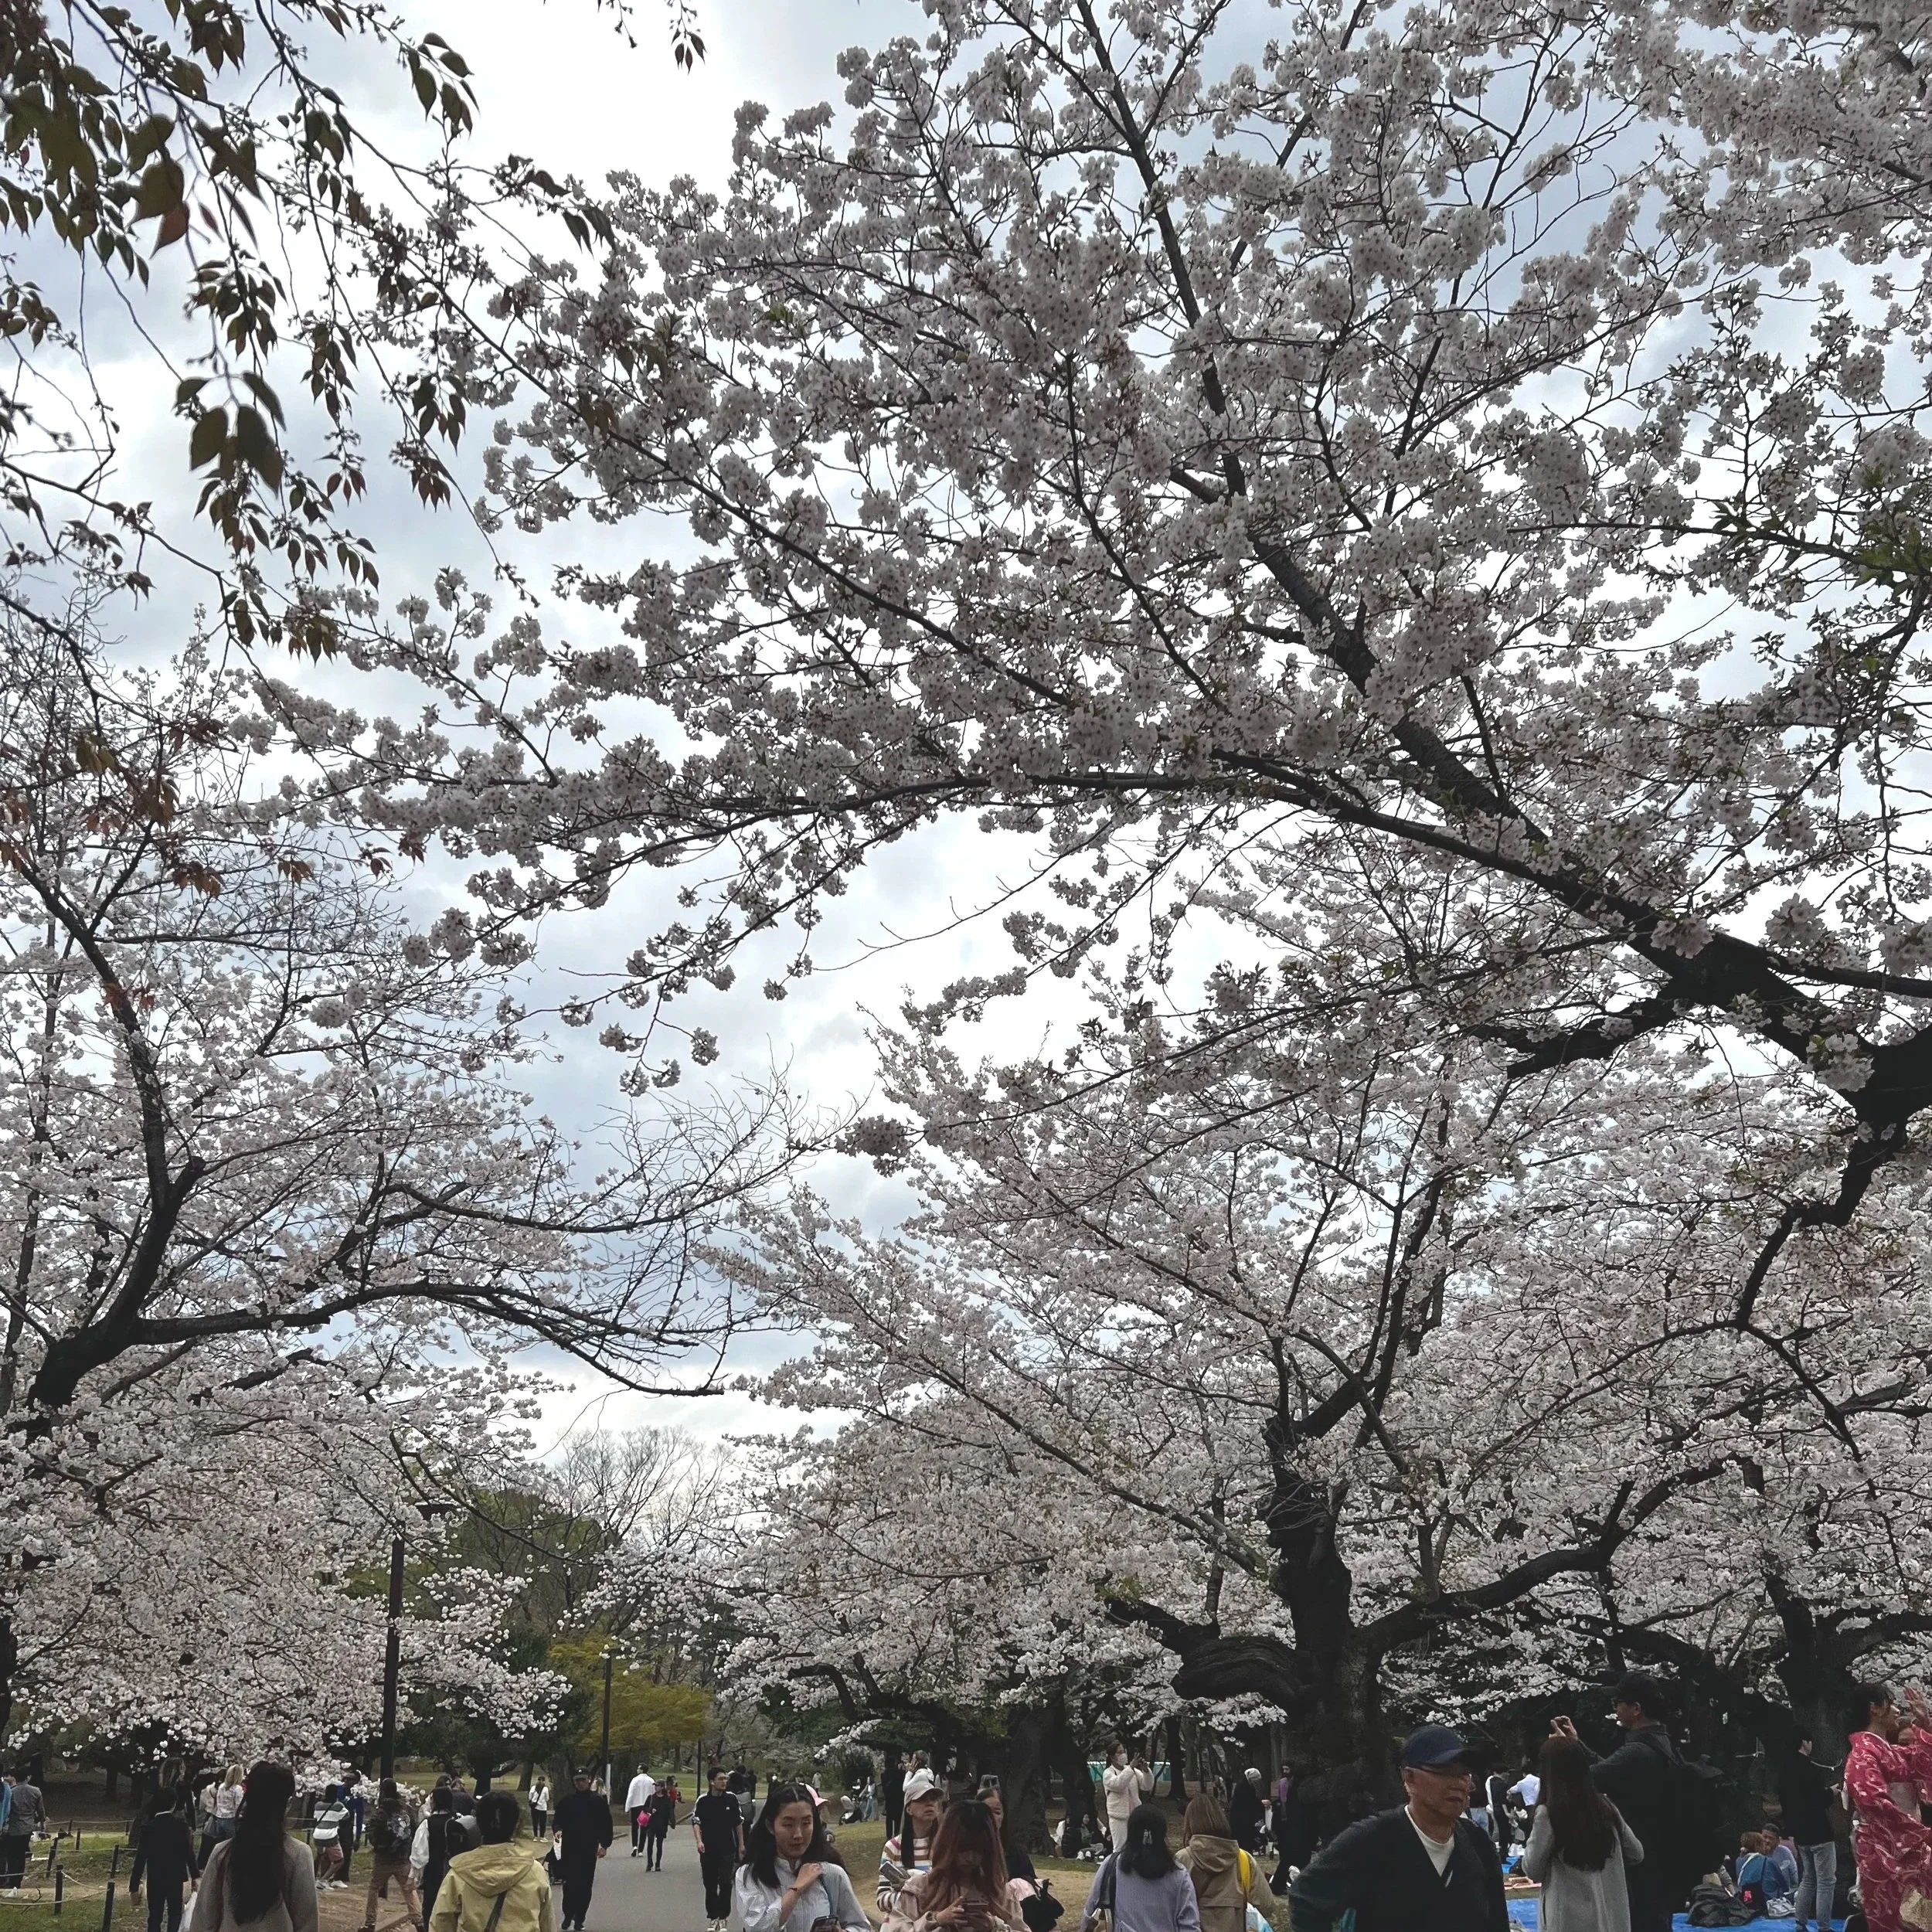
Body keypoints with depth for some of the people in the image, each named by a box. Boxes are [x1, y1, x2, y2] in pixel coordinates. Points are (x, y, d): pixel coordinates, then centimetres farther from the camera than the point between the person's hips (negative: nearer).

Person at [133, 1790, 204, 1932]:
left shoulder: (148, 1825, -6)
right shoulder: (180, 1822, -9)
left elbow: (141, 1858, -7)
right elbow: (188, 1851, -9)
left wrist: (134, 1886, -1)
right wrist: (196, 1875, 0)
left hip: (154, 1879, 1)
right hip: (176, 1877, -1)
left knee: (154, 1918, 11)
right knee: (175, 1915, 11)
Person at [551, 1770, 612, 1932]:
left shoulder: (598, 1801, -2)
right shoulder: (567, 1799, 2)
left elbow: (606, 1824, 0)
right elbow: (558, 1819, 9)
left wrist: (604, 1845, -4)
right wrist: (558, 1830, -11)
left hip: (589, 1850, -1)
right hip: (569, 1848, 1)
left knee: (585, 1885, 3)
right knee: (569, 1883, 1)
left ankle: (579, 1919, 13)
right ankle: (568, 1916, 17)